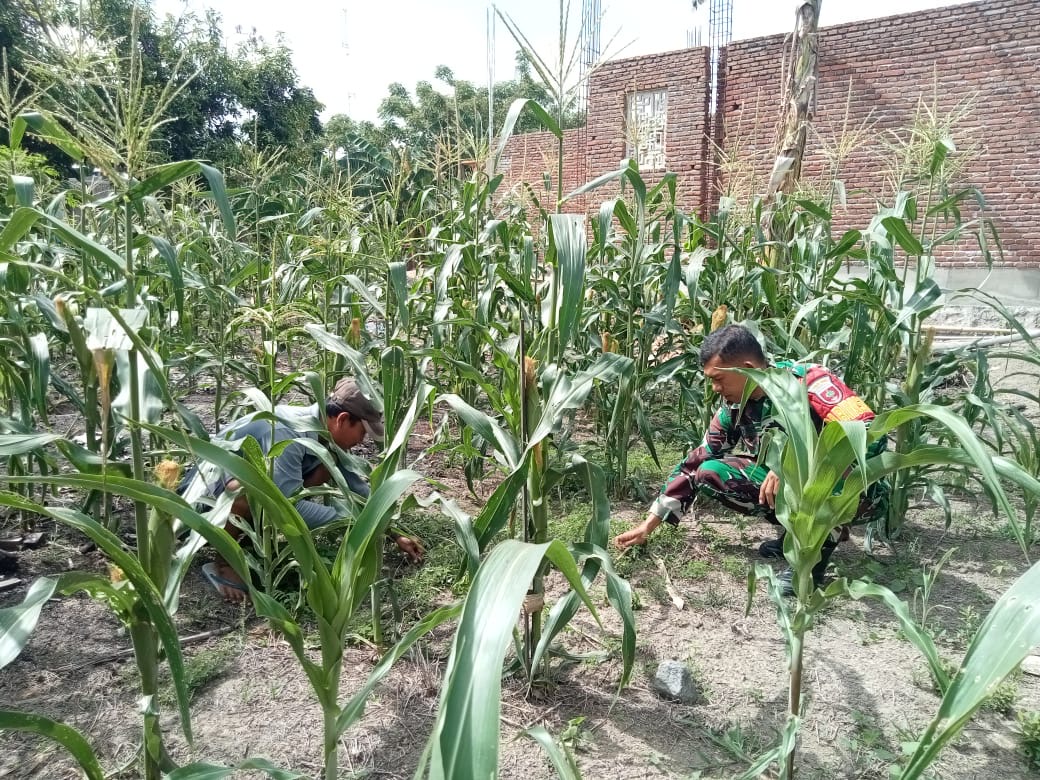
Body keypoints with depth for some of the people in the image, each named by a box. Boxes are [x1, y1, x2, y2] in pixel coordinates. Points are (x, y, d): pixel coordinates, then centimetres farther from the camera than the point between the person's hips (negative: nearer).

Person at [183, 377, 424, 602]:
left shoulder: (322, 430, -8)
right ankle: (223, 564, -13)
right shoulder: (285, 432, -34)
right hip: (211, 481, -8)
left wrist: (395, 534, -1)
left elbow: (357, 487, 0)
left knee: (327, 464, -8)